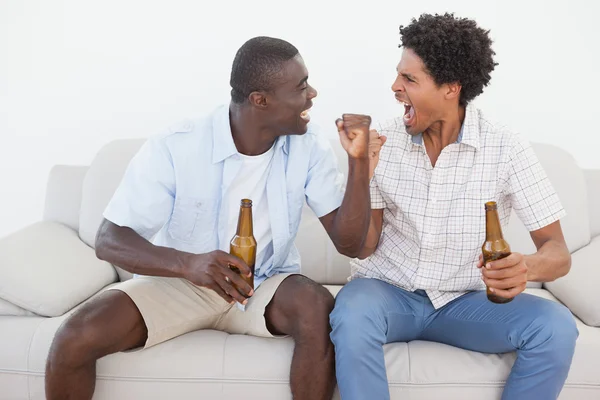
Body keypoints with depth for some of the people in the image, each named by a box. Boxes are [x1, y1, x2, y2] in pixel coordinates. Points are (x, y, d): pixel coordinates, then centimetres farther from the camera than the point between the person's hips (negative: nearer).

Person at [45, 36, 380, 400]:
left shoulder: (310, 148, -10)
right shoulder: (173, 149, -20)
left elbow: (349, 243, -12)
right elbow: (109, 241, -19)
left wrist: (359, 161, -26)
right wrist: (187, 263, -38)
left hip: (267, 285, 2)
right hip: (177, 281, -1)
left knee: (321, 311, -33)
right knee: (74, 340, -23)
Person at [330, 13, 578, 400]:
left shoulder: (508, 149, -11)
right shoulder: (382, 142, -7)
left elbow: (558, 252, -11)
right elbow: (363, 248, -6)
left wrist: (529, 267, -36)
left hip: (464, 300, 1)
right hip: (388, 291, 0)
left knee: (555, 327, -24)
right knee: (352, 315, -34)